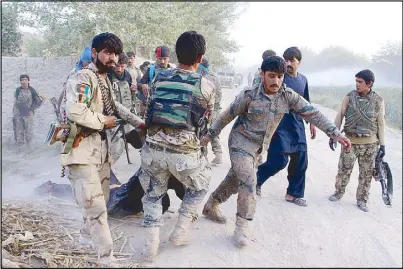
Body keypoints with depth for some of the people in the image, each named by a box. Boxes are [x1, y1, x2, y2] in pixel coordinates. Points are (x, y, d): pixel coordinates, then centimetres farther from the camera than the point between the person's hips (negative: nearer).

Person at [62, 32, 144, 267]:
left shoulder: (106, 80, 14)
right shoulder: (83, 78, -14)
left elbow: (116, 106, 29)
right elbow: (75, 112, -30)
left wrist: (140, 122, 20)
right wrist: (104, 122, -14)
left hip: (101, 147, 9)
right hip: (83, 149, -9)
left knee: (101, 200, 20)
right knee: (96, 206, -10)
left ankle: (87, 235, 43)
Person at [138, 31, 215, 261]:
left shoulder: (159, 77, 5)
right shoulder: (207, 86, -3)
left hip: (153, 148, 3)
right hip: (184, 152, -2)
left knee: (153, 194, 25)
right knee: (200, 187, 27)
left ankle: (152, 245, 28)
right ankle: (180, 232, 30)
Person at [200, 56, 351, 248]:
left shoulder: (288, 96, -10)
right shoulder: (249, 95, -20)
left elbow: (312, 113, -10)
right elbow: (226, 116, -10)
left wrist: (335, 133, -17)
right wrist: (209, 135, -3)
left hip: (258, 147, 5)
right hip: (240, 143, -5)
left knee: (235, 181, 15)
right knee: (249, 182, -17)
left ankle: (210, 207, 37)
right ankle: (242, 226, -2)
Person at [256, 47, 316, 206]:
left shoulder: (303, 80, 11)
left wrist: (311, 123, 19)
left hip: (298, 126, 6)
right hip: (280, 126, -6)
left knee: (300, 161, 7)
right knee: (279, 160, -9)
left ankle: (294, 194, 23)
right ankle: (255, 179, 16)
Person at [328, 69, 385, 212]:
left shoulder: (378, 101, -4)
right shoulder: (349, 97, -4)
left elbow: (381, 124, 2)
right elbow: (339, 116, 2)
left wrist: (382, 145, 1)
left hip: (369, 144, 0)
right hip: (350, 141, 0)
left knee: (366, 173, 8)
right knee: (344, 169, 6)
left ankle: (362, 200, 22)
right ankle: (338, 192, 28)